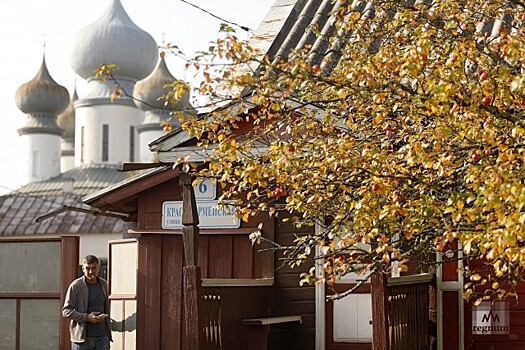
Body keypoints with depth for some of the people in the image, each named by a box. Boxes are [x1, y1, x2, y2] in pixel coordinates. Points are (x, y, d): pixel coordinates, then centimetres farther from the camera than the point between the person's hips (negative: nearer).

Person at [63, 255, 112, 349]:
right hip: (82, 338, -4)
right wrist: (86, 317, -18)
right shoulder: (76, 286, -6)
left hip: (102, 337, 4)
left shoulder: (103, 284, 10)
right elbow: (66, 311, -8)